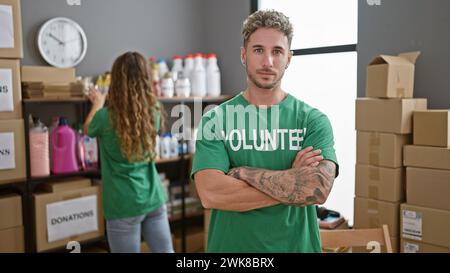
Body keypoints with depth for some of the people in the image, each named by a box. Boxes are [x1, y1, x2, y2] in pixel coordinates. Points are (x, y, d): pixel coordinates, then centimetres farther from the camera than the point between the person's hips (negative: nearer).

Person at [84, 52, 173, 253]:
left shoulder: (106, 117, -16)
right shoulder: (154, 111, -4)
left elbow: (88, 129, 9)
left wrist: (98, 104, 26)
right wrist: (104, 104, 35)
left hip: (124, 205, -4)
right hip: (154, 199, 4)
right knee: (165, 251, 15)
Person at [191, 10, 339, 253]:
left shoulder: (313, 120, -6)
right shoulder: (215, 119, -7)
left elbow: (319, 189, -21)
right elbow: (210, 194, -20)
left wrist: (242, 172, -18)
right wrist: (293, 181, -19)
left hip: (297, 245, 1)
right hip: (230, 246, 0)